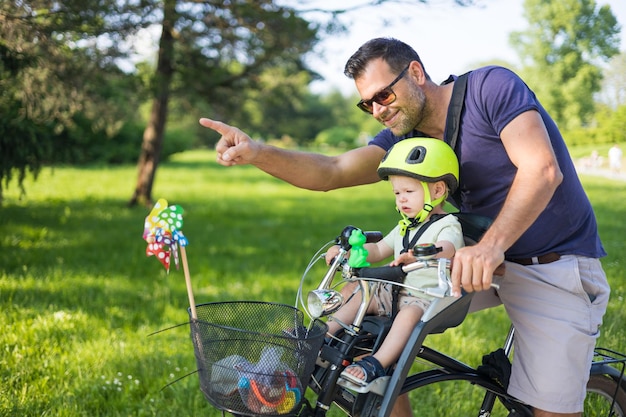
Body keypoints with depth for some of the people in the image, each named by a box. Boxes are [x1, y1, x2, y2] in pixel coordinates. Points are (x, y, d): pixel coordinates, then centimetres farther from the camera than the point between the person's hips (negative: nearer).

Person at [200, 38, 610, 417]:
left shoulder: (491, 86, -14)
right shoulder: (406, 137, 3)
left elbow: (542, 169, -26)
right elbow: (333, 171, -10)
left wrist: (492, 244, -40)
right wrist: (257, 153, -28)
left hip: (556, 265, -5)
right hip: (477, 257, 6)